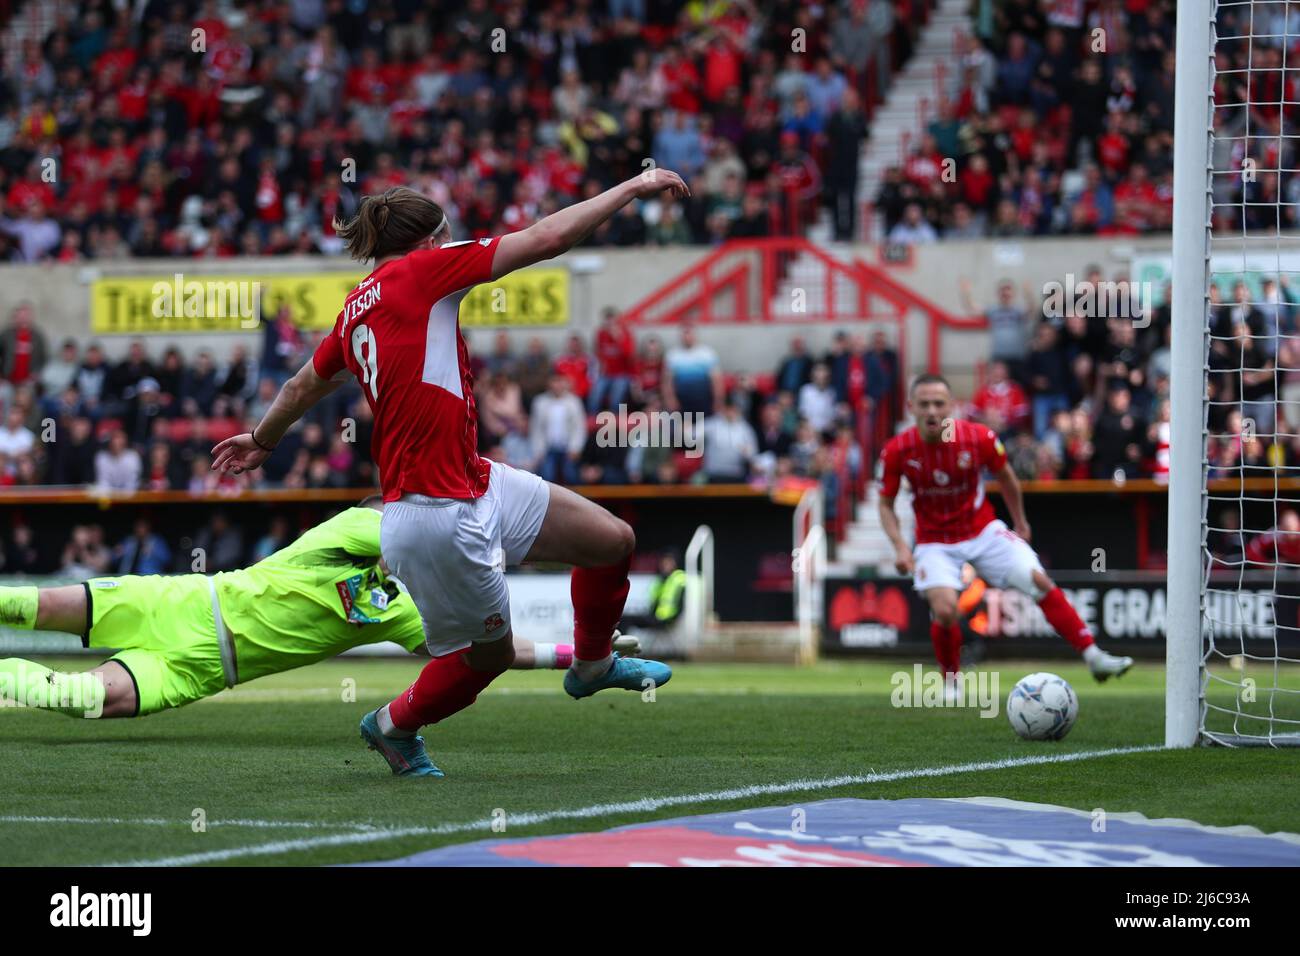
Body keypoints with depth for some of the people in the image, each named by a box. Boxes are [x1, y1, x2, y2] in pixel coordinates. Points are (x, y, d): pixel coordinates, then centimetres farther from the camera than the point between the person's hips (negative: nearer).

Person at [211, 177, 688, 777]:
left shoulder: (357, 311, 14)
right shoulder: (419, 271, -10)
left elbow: (304, 385, 31)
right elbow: (546, 239, -13)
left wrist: (263, 437, 51)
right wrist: (632, 188, -4)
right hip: (436, 517, -9)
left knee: (612, 540, 10)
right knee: (488, 654, 6)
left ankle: (592, 665, 35)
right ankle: (394, 725, 30)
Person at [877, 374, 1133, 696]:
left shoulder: (979, 438, -16)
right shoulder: (896, 451, -16)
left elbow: (1005, 477, 4)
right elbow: (886, 504, -2)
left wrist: (1020, 522, 14)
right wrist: (900, 546, -16)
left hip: (983, 531, 1)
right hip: (935, 543, -1)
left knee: (1039, 582, -11)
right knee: (944, 610, -23)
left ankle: (1093, 657, -5)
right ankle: (950, 682, 3)